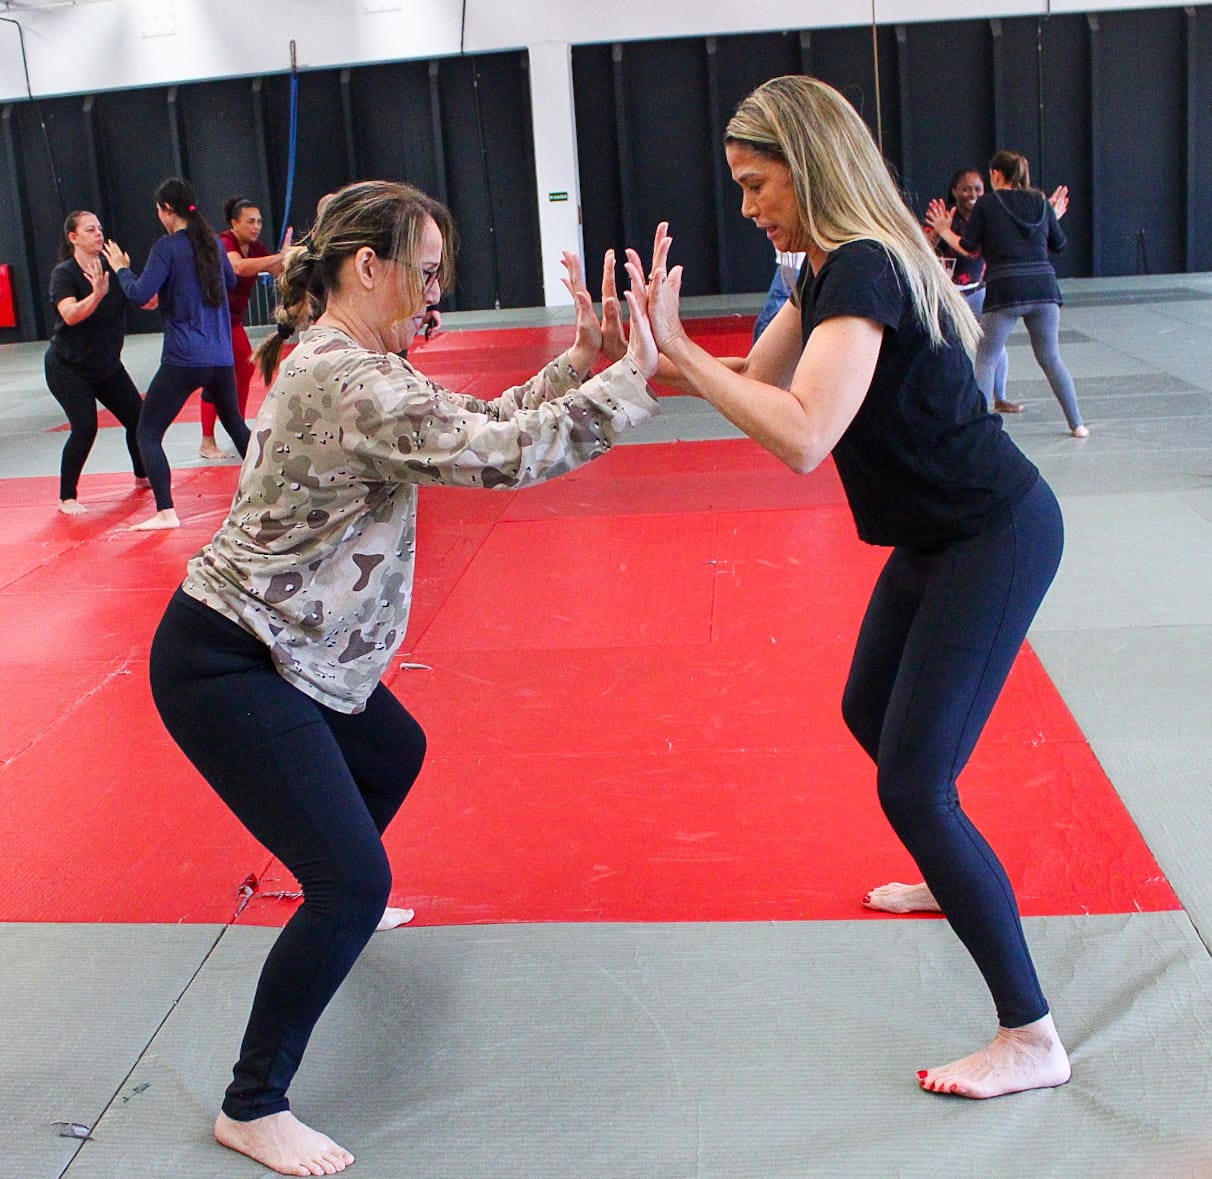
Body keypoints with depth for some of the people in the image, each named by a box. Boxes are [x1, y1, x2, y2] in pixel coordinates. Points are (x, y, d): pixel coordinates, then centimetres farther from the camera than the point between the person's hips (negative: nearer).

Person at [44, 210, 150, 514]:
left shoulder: (111, 269, -3)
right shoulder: (63, 274, -16)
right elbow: (70, 315, -34)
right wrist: (97, 294, -49)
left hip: (107, 365, 5)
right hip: (68, 368, -5)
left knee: (138, 417, 4)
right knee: (85, 427, -18)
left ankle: (142, 476, 30)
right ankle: (66, 497, -5)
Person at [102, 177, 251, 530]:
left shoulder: (167, 246, -9)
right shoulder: (212, 241, 10)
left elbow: (140, 294, -14)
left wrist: (121, 268, 3)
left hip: (183, 360, -6)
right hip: (221, 357, 6)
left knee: (148, 433, 0)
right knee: (234, 422, 26)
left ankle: (166, 512, -11)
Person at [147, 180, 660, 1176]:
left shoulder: (351, 365, 9)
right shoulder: (348, 384, -24)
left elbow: (478, 427, 10)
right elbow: (498, 457, -27)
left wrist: (575, 363, -1)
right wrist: (630, 380, -20)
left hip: (283, 649, 11)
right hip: (222, 667, -11)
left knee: (393, 754, 31)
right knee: (355, 882, -12)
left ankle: (331, 901, 56)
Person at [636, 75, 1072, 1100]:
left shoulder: (865, 272, -23)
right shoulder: (836, 267, 8)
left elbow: (801, 438, -36)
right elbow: (757, 381, 12)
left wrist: (679, 347, -31)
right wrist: (653, 354, -2)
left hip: (995, 540, -10)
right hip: (940, 533, 10)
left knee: (914, 785, -10)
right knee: (869, 714, 25)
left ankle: (1031, 1039, 1)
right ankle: (952, 876, 51)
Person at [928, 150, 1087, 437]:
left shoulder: (987, 203, 1)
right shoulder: (1040, 202, 11)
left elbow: (968, 247, -1)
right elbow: (1058, 244, 17)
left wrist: (943, 231, 16)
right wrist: (1054, 217, 34)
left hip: (1004, 291, -4)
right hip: (1044, 287, 4)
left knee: (986, 360, 5)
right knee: (1051, 359, 15)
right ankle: (1077, 424, 16)